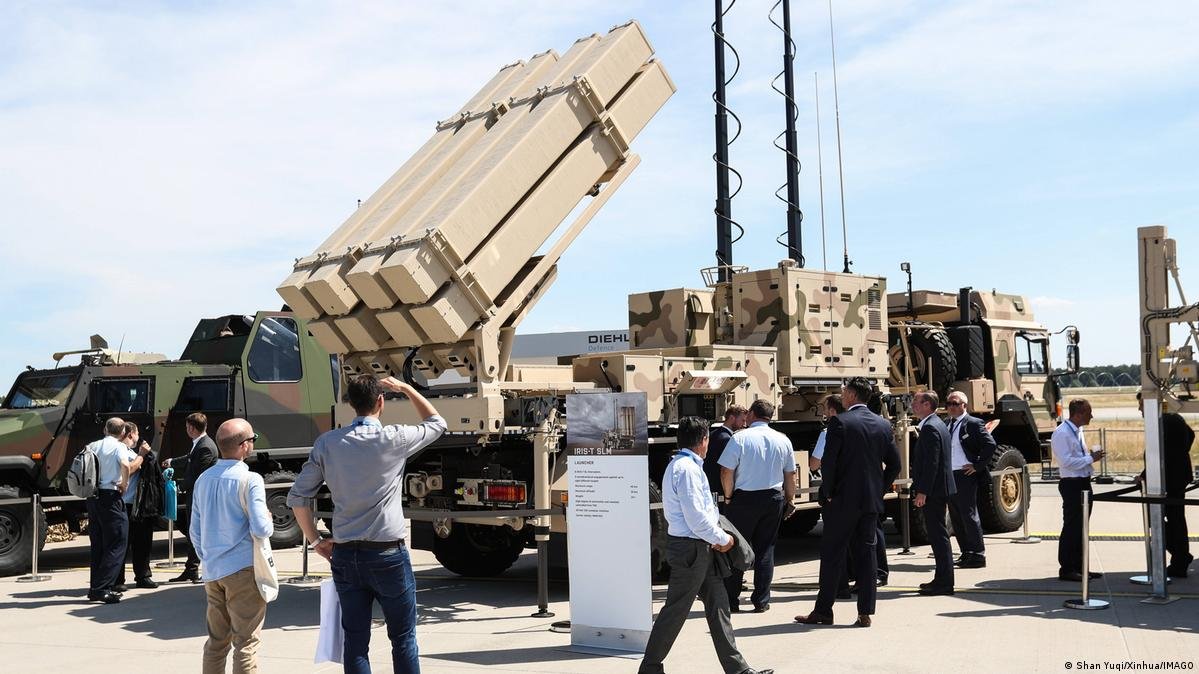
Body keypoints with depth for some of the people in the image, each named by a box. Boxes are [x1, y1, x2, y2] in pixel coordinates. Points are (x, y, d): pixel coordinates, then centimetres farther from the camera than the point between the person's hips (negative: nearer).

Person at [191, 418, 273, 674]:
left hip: (212, 573, 7)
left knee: (216, 641, 15)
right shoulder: (249, 480, -13)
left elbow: (195, 531, 15)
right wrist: (269, 520, 3)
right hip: (242, 569, -6)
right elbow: (260, 529, -19)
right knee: (246, 643, 0)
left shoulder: (204, 479, 9)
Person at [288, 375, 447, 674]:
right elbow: (436, 424, 10)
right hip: (388, 554, -3)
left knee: (355, 640, 9)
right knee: (403, 639, 9)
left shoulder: (327, 443, 0)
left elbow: (298, 497, 2)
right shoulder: (394, 439, -9)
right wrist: (406, 388, 16)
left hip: (345, 556, 3)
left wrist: (316, 541, 12)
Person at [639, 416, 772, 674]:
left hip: (699, 547, 10)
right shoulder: (687, 468, -18)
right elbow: (696, 516, -22)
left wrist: (715, 537, 9)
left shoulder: (683, 465, 14)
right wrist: (722, 538, -10)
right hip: (690, 548, -10)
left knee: (717, 604, 11)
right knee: (676, 610, 0)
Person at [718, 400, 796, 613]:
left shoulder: (740, 438, -10)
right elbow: (790, 475, 9)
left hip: (744, 499, -4)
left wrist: (728, 497, 0)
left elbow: (726, 472, -12)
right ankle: (761, 601, 11)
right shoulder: (783, 440, 4)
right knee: (765, 550, 11)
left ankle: (731, 601, 9)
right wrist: (789, 499, 19)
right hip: (773, 499, 4)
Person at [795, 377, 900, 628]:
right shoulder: (883, 424, 7)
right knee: (866, 553, 8)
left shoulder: (839, 422, -11)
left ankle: (823, 611, 8)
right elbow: (894, 463, 9)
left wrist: (827, 493, -5)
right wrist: (879, 490, 15)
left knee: (832, 554, 3)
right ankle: (865, 612, 7)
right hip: (871, 500, 5)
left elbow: (828, 461, -15)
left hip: (843, 499, -5)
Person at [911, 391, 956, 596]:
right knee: (938, 534, 15)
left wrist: (922, 492, -21)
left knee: (938, 534, -6)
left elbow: (931, 463, -22)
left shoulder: (930, 428, -17)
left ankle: (944, 582, -3)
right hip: (940, 488, 11)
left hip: (934, 490, -11)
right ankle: (942, 579, 23)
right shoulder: (938, 424, 16)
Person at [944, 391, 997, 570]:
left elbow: (990, 444, -15)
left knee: (969, 515, -5)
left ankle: (978, 555, 1)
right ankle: (966, 553, 20)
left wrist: (977, 466, -15)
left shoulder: (973, 423, -7)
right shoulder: (947, 425, 15)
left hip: (965, 476, -8)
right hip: (949, 476, 8)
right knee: (956, 517, 11)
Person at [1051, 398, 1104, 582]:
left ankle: (1078, 567, 24)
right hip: (1072, 485, -9)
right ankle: (1066, 569, 2)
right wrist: (1091, 458, -18)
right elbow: (1066, 461, -22)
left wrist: (1092, 455, 7)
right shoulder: (1062, 433, -16)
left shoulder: (1077, 431, 13)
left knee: (1081, 527, 15)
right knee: (1071, 527, -5)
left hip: (1084, 483, 9)